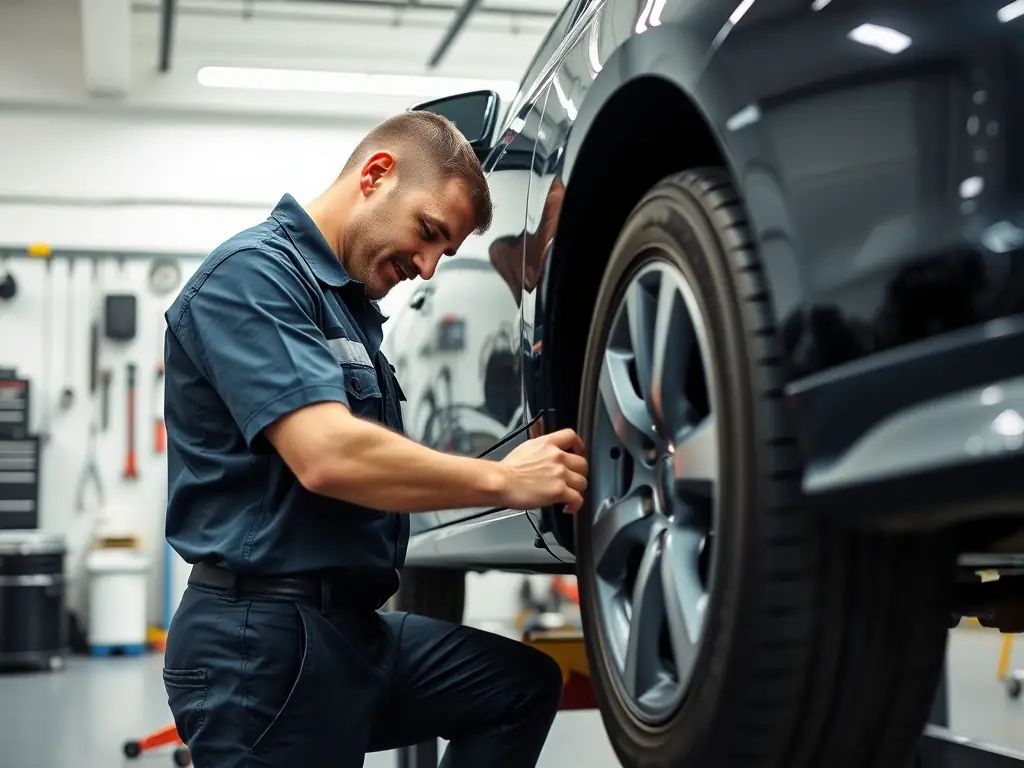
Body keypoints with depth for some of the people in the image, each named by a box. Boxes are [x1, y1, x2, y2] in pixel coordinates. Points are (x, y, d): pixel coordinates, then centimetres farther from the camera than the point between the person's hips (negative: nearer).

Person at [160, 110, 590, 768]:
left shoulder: (347, 300, 16)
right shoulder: (254, 272, -15)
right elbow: (326, 456, -27)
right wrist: (504, 480, -19)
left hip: (352, 627, 10)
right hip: (264, 639, -10)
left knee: (526, 682, 13)